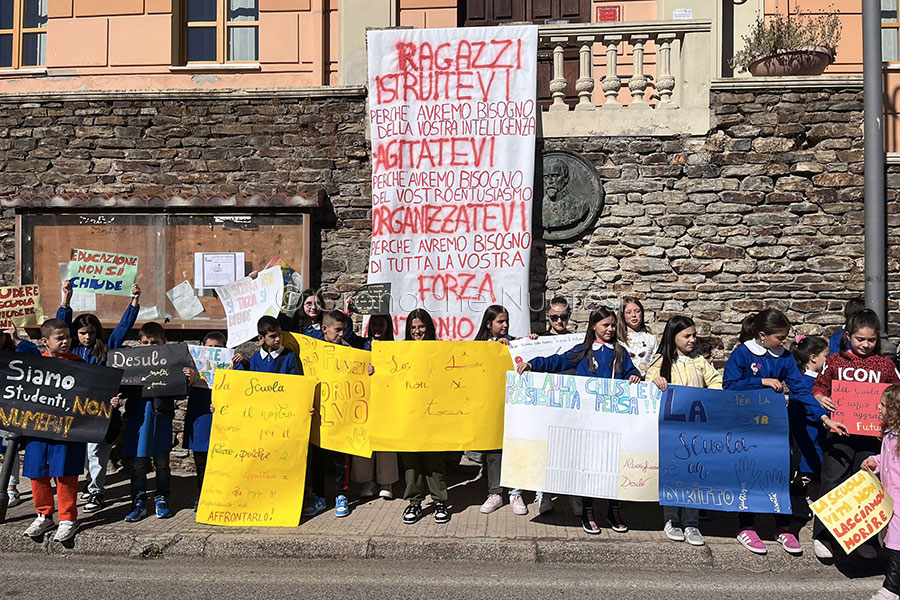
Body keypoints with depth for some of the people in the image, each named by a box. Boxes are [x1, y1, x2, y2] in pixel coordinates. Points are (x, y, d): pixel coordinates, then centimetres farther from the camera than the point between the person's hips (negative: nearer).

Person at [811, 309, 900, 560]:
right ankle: (821, 536, 14)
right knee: (832, 484, 2)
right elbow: (819, 385, 8)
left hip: (870, 435, 2)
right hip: (839, 433, -1)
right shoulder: (835, 361, 1)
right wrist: (821, 398, -13)